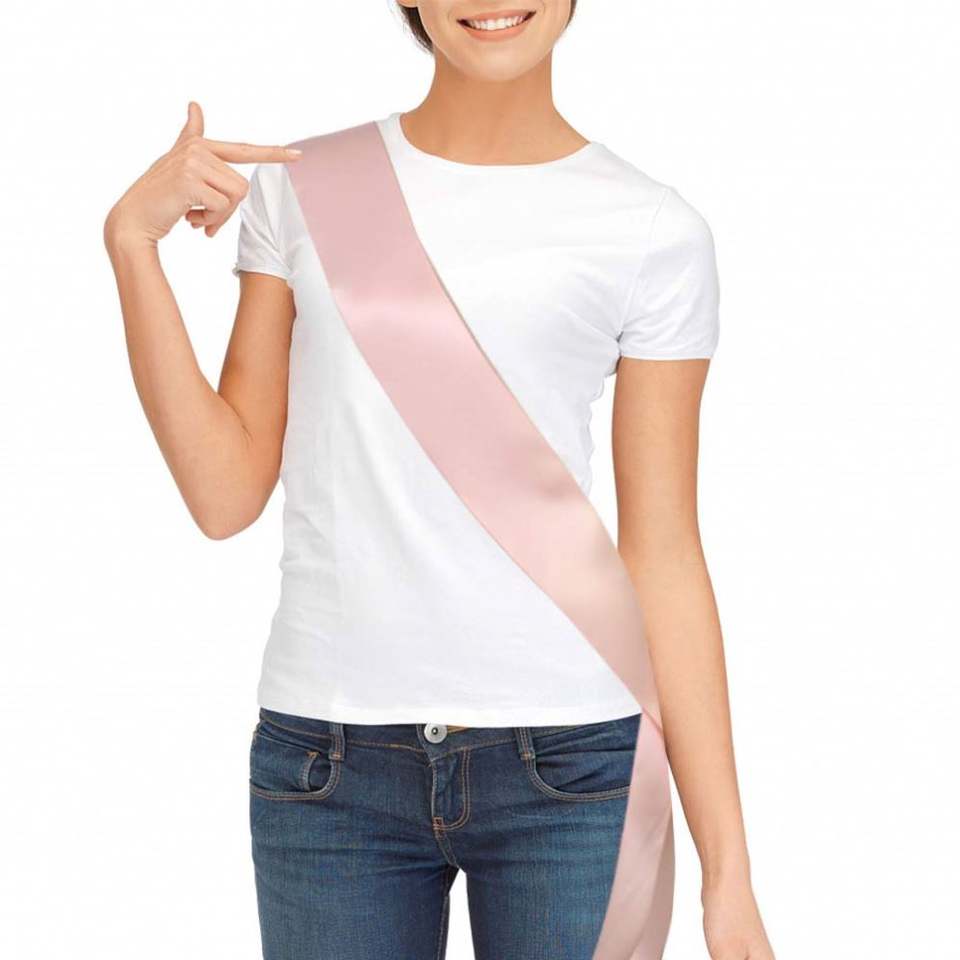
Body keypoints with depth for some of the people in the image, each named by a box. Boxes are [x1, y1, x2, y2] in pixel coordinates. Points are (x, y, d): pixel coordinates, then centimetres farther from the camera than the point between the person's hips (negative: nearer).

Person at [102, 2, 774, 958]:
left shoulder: (656, 232, 1)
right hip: (326, 762, 2)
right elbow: (226, 494, 4)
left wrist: (728, 877, 0)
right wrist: (131, 237, -4)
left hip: (568, 770, -1)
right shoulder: (297, 186, 7)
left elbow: (663, 557, 1)